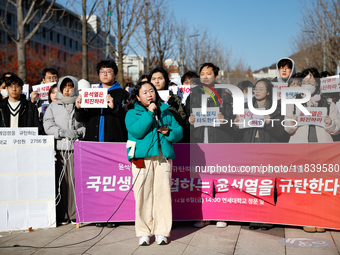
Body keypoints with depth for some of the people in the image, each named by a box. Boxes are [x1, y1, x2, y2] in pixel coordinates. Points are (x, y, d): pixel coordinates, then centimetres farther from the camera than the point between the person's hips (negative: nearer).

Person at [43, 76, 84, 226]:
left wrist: (79, 132, -12)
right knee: (61, 182, -2)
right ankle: (62, 216, 7)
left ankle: (76, 215, 4)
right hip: (59, 147, 1)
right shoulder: (53, 106, 16)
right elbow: (48, 125, 3)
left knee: (76, 181, -5)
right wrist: (63, 132, -11)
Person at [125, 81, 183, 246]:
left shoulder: (165, 111, 19)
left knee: (163, 194, -2)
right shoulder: (132, 113, 8)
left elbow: (179, 131, 17)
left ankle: (162, 232, 8)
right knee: (143, 195, -2)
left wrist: (169, 131, -4)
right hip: (142, 158, -2)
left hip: (163, 157, 2)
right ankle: (144, 232, 9)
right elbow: (136, 131, -10)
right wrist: (149, 113, -11)